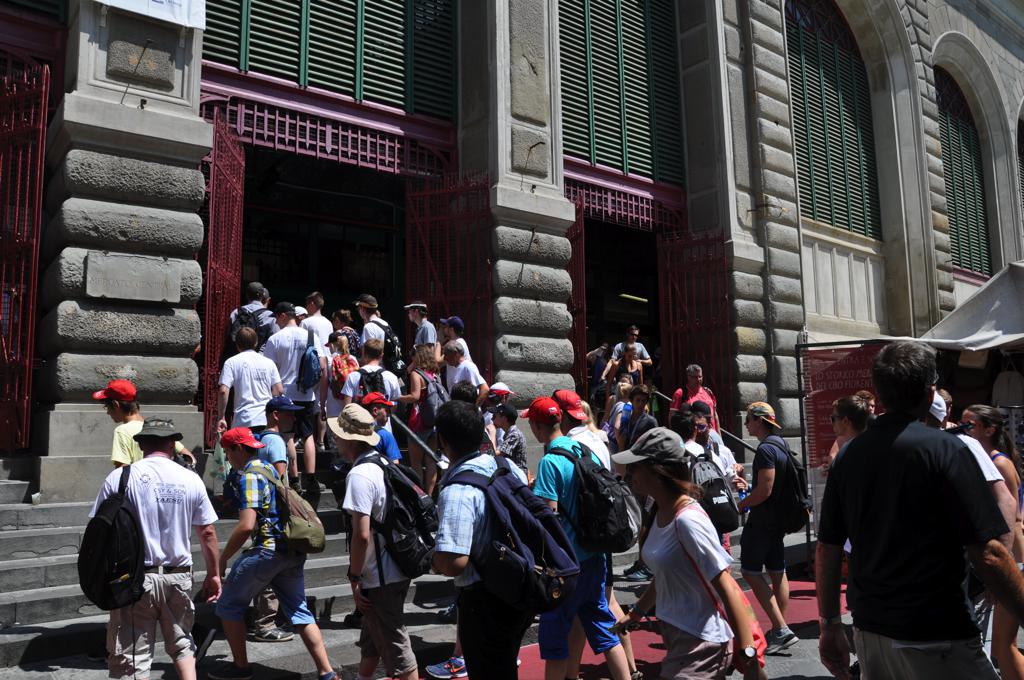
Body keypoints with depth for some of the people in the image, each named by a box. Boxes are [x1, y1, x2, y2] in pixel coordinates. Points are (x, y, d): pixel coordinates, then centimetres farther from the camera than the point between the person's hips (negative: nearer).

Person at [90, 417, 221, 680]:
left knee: (132, 658, 5)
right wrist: (214, 574, 15)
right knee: (182, 644, 21)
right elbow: (207, 534, 4)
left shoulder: (119, 478, -5)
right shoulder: (191, 479, 0)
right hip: (179, 576, 2)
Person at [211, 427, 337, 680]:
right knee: (299, 611, 12)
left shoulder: (249, 476, -12)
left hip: (268, 550, -9)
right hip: (293, 551, 9)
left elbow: (246, 525, -20)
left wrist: (223, 559, -11)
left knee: (229, 605, 11)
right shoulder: (270, 468, 16)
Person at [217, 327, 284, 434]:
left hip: (244, 421, -3)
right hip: (268, 420, 3)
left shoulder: (232, 362, 1)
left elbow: (223, 391, -8)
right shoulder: (269, 362, 9)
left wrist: (221, 417, -1)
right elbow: (279, 391, 4)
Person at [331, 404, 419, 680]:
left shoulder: (359, 475, -21)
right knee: (371, 637, 27)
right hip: (395, 569, 9)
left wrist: (354, 578, -14)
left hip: (380, 578, -9)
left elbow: (361, 534, -26)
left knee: (395, 647, 2)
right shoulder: (384, 465, 7)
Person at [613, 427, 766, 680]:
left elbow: (727, 588, -23)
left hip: (701, 643, -8)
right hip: (675, 635, 8)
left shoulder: (688, 520, -23)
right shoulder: (662, 512, 3)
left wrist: (748, 658, -23)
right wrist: (635, 614, 22)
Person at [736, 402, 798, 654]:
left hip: (762, 520, -10)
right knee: (777, 572, 12)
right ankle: (780, 630, 19)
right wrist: (749, 487, 18)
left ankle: (781, 630, -8)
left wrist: (740, 505, -11)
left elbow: (764, 490, -23)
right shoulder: (780, 447, 12)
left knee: (751, 571, -4)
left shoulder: (765, 450, -19)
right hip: (777, 519, 10)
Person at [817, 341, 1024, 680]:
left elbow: (827, 551, 6)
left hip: (868, 632, 6)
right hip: (936, 639, -5)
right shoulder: (944, 449, -13)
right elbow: (988, 555, -17)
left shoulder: (847, 455, 2)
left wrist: (830, 625, 13)